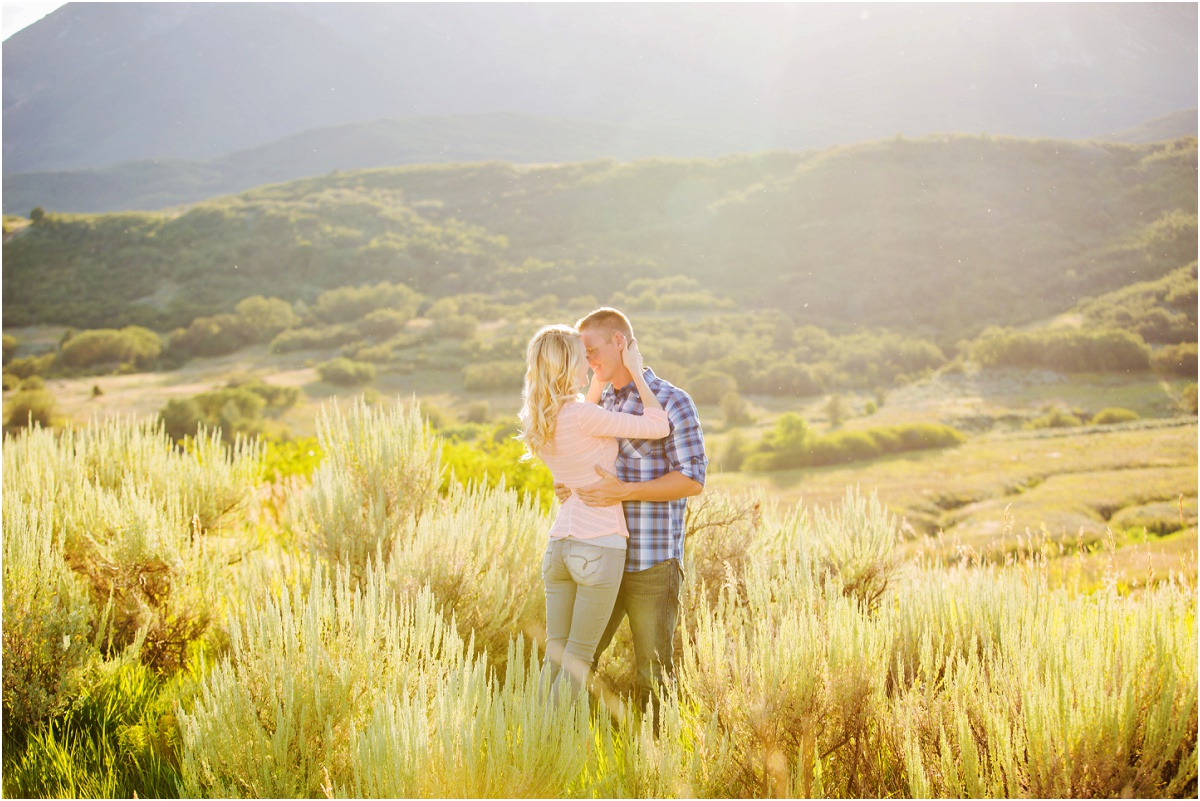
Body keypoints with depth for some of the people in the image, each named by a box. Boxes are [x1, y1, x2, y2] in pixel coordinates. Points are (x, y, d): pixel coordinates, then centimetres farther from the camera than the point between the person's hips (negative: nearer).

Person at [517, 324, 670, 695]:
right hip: (599, 546, -7)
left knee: (554, 657, 13)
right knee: (577, 659, 2)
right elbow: (659, 427, -13)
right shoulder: (582, 415, -18)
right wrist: (635, 372, -5)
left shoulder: (538, 419, 6)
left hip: (559, 544, 7)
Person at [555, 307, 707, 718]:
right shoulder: (600, 402, 14)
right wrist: (572, 487, 3)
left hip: (652, 564, -7)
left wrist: (624, 492, -22)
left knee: (652, 670, 4)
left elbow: (692, 480, -14)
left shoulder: (672, 402, -8)